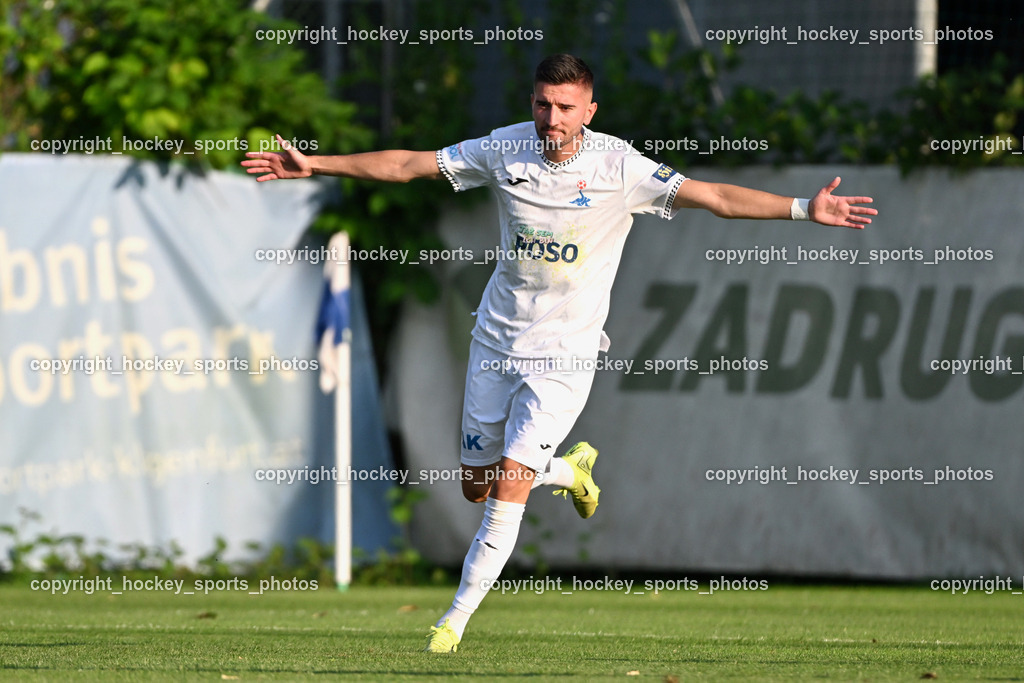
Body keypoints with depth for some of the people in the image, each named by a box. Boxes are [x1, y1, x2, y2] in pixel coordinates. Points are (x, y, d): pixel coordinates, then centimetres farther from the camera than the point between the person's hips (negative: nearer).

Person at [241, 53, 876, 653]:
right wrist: (315, 165, 0)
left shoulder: (620, 166, -14)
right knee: (479, 486, 10)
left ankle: (456, 619, -4)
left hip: (566, 353, -4)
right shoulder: (506, 148, -6)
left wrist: (804, 208, -28)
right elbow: (407, 164, 2)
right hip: (498, 337, 4)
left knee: (509, 487, -14)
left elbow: (714, 196, -18)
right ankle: (569, 470, 40)